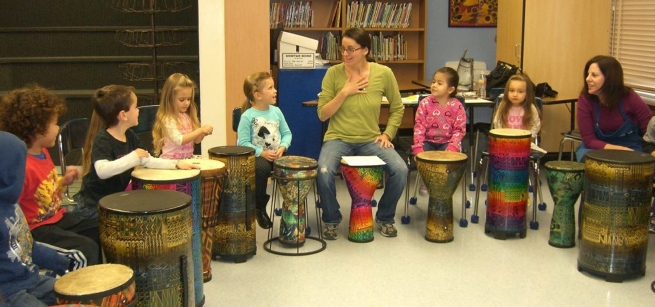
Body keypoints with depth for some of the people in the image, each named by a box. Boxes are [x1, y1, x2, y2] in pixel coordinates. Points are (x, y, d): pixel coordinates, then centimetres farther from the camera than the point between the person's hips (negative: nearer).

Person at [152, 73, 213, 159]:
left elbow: (196, 140, 17)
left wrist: (202, 134, -4)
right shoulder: (168, 119, -11)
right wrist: (200, 130, -23)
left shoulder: (188, 116, 12)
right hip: (171, 161, -7)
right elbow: (179, 140, -22)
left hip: (188, 158, 7)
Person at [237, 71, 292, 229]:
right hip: (257, 156, -4)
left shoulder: (276, 111, 7)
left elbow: (287, 133, 11)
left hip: (277, 155, 4)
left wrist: (283, 147, -9)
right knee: (262, 168, -35)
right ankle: (260, 208, -10)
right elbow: (243, 142, -12)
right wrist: (262, 153, -20)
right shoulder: (247, 116, -9)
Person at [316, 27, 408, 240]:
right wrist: (344, 92, -17)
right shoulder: (333, 73, -7)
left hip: (371, 140, 1)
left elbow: (397, 108, 9)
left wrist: (388, 134, -3)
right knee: (323, 172, -30)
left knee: (400, 170, -23)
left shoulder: (383, 73, -4)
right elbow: (322, 115, -6)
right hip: (338, 139, -1)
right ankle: (331, 220, 0)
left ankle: (385, 218, 6)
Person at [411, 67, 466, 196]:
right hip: (428, 141, 1)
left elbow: (459, 130, -5)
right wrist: (418, 148, -16)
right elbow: (419, 126, -6)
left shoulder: (457, 106, -6)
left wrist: (452, 147, -21)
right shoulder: (425, 103, -5)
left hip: (447, 142, -1)